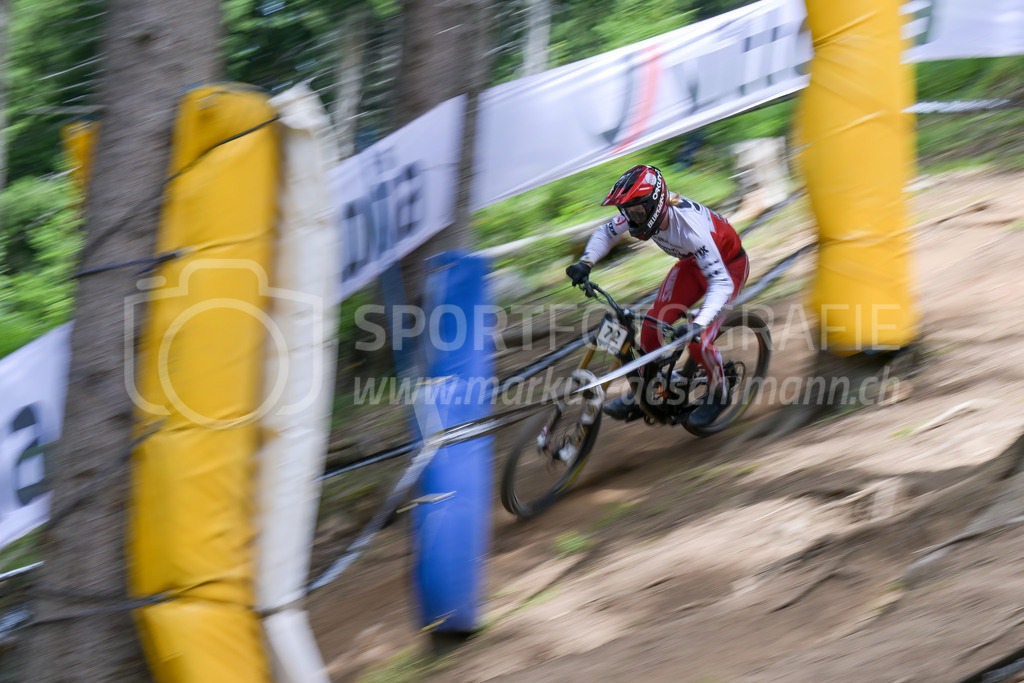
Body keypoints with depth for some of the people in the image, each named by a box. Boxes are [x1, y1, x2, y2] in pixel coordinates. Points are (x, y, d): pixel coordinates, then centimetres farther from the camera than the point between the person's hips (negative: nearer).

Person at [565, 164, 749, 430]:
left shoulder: (689, 226, -42)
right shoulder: (643, 210, -22)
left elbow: (721, 283, -44)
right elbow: (606, 233, -3)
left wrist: (698, 325, -57)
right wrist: (585, 263, -21)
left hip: (728, 266, -7)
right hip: (693, 261, 7)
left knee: (698, 340, -18)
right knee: (652, 325, -7)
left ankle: (719, 394, 9)